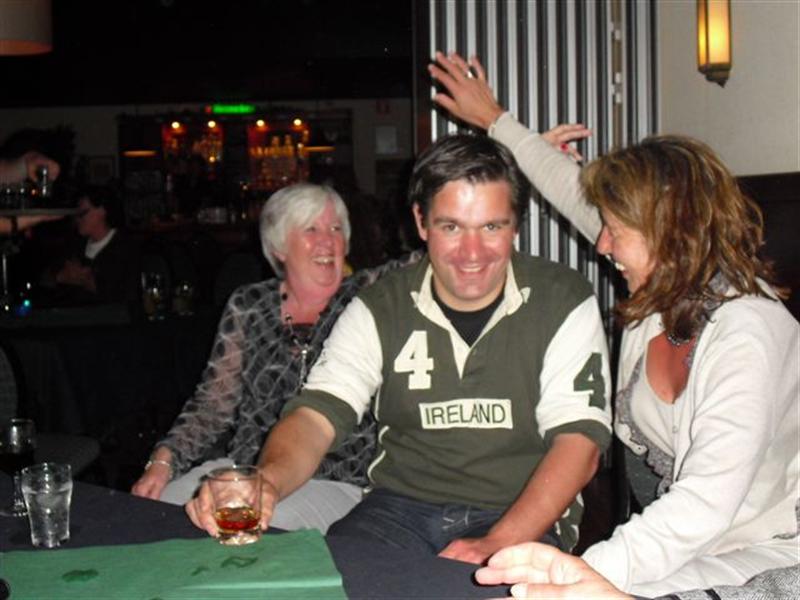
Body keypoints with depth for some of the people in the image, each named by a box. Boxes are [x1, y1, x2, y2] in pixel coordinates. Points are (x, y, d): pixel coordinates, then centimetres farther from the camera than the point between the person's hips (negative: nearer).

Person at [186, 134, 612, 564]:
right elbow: (316, 415, -5)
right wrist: (267, 482, -29)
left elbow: (579, 440, -10)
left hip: (524, 523, -2)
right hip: (401, 507, 3)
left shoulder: (564, 304, -4)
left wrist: (495, 545, -24)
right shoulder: (379, 310, 3)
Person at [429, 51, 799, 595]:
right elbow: (577, 191, 14)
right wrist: (495, 120, 25)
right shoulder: (664, 287, -1)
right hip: (671, 537, 8)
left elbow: (707, 501, -34)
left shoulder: (747, 334, -25)